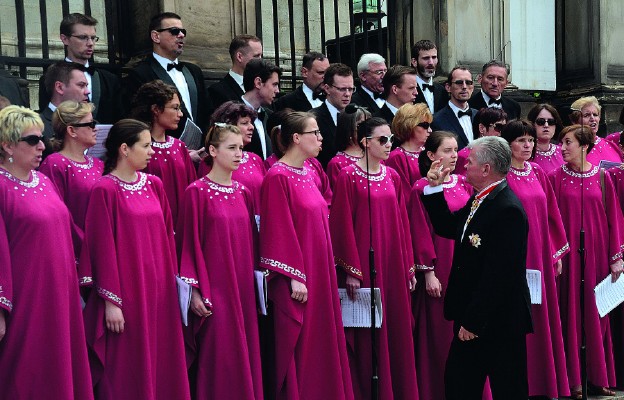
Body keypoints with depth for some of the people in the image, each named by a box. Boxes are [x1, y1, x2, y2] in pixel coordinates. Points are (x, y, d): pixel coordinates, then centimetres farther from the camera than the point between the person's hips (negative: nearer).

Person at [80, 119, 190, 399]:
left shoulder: (154, 185, 9)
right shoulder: (105, 190, -10)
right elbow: (103, 247, -12)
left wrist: (172, 278, 10)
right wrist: (111, 300, -13)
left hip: (159, 288, 6)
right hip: (126, 292, -6)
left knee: (160, 362, 12)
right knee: (126, 369, 3)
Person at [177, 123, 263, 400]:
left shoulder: (243, 192, 10)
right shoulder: (197, 192, -7)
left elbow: (251, 240, 14)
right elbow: (189, 244, -9)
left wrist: (254, 279, 11)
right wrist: (194, 290, -12)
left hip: (243, 289, 6)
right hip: (214, 291, -6)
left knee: (245, 356, 8)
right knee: (219, 360, -2)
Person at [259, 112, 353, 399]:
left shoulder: (309, 174, 12)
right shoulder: (278, 177, -14)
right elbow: (280, 230, -17)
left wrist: (324, 271, 15)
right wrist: (295, 276, -19)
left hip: (319, 271, 8)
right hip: (297, 277, -8)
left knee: (320, 341, 12)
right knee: (298, 346, -1)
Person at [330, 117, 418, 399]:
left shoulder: (392, 177, 10)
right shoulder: (348, 176, -8)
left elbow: (402, 223, 11)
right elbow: (343, 225, -11)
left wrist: (409, 267, 9)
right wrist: (351, 270, -15)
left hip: (393, 264, 6)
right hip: (364, 263, -6)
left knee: (395, 329, 9)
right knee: (366, 335, 0)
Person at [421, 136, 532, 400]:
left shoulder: (507, 210, -23)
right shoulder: (480, 200, 8)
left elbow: (498, 275, -26)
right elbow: (448, 228, 18)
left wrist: (474, 322, -23)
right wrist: (435, 189, 7)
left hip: (498, 323, -9)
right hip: (470, 317, 10)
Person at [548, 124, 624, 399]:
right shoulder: (556, 177, -1)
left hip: (596, 252, 2)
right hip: (567, 253, -1)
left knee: (596, 313, 7)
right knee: (570, 312, 0)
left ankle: (598, 376, 18)